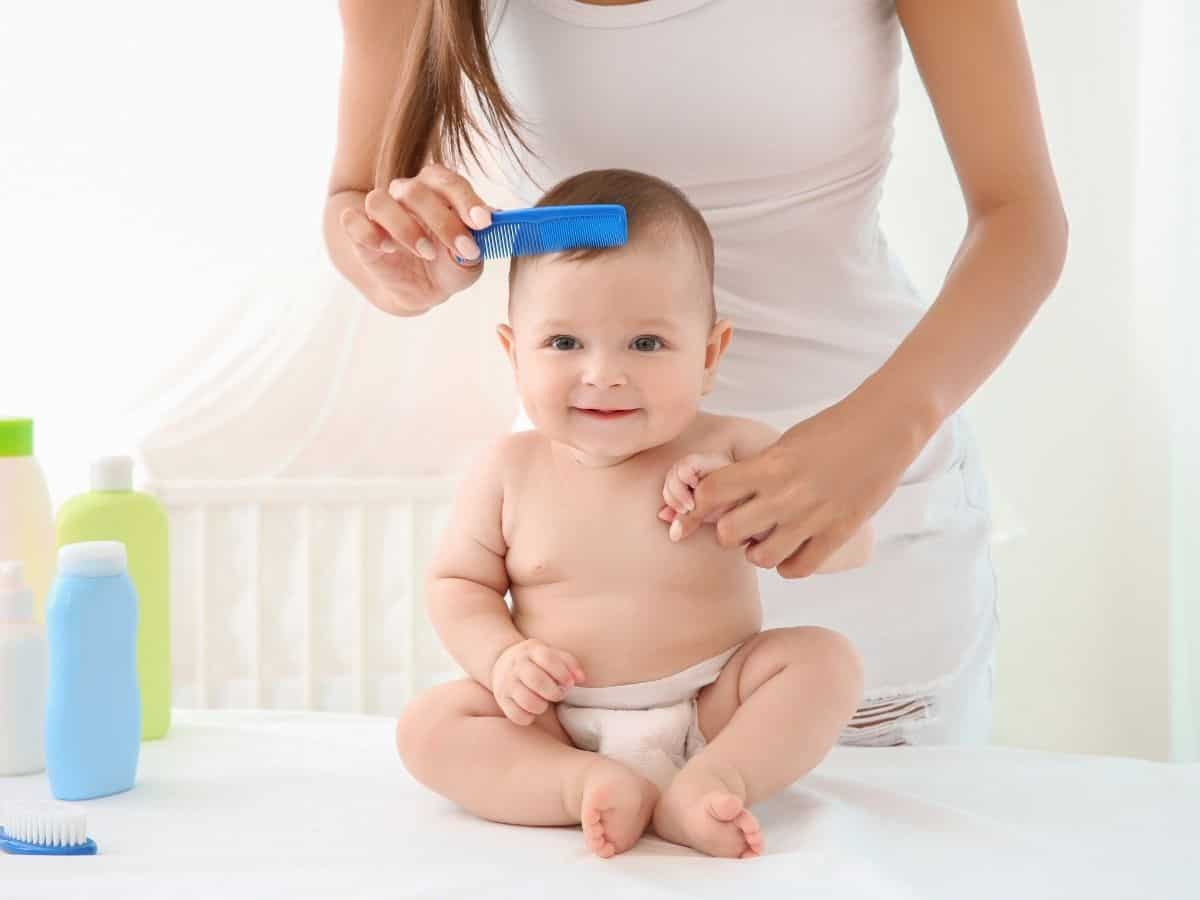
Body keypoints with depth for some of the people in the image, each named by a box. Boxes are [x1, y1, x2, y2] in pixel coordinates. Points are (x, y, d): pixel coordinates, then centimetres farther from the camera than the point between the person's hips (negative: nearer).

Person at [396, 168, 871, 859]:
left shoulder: (733, 450, -7)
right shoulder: (511, 471, -3)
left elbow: (851, 548, -8)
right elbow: (456, 581, 8)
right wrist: (501, 656, -13)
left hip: (714, 712, -1)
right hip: (557, 725, 1)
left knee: (826, 658, -21)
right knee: (428, 725, -19)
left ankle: (707, 785, -33)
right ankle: (588, 786, -34)